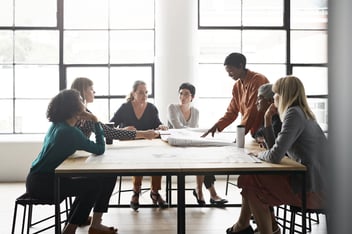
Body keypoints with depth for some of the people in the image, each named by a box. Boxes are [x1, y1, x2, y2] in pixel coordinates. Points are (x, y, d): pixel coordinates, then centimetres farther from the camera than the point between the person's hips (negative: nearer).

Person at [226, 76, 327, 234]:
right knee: (250, 177, 13)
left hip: (311, 191, -9)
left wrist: (258, 154, -3)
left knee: (250, 182, 1)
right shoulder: (302, 114, 15)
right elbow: (276, 148, 14)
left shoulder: (294, 113, -16)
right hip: (310, 183, 9)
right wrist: (268, 119, 9)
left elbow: (275, 156, -24)